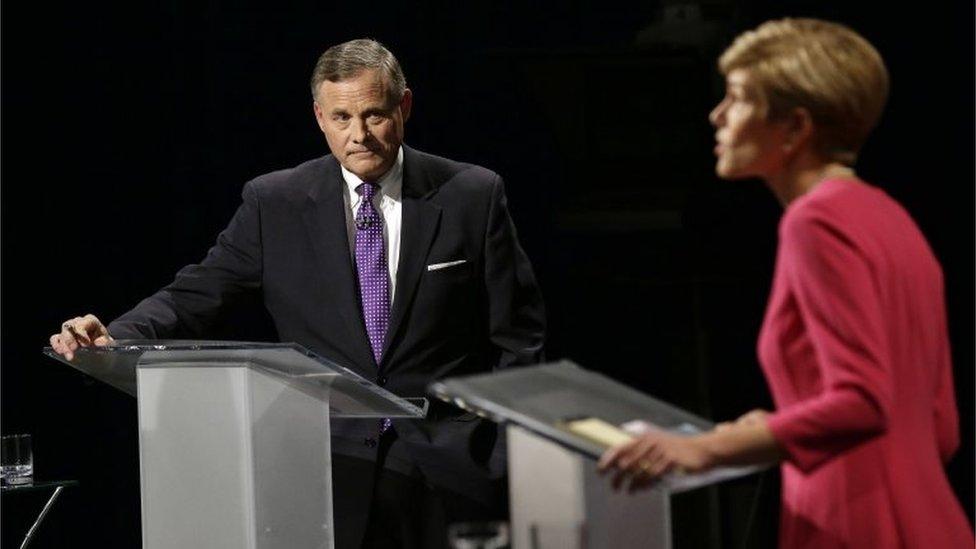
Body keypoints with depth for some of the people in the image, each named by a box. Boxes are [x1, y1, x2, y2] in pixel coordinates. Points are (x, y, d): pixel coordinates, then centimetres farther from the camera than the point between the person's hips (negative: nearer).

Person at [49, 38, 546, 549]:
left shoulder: (472, 195, 3)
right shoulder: (275, 202, 4)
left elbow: (518, 334, 6)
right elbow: (194, 295, 2)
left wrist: (501, 439, -4)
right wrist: (113, 338, -17)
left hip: (447, 465, 0)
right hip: (331, 465, 0)